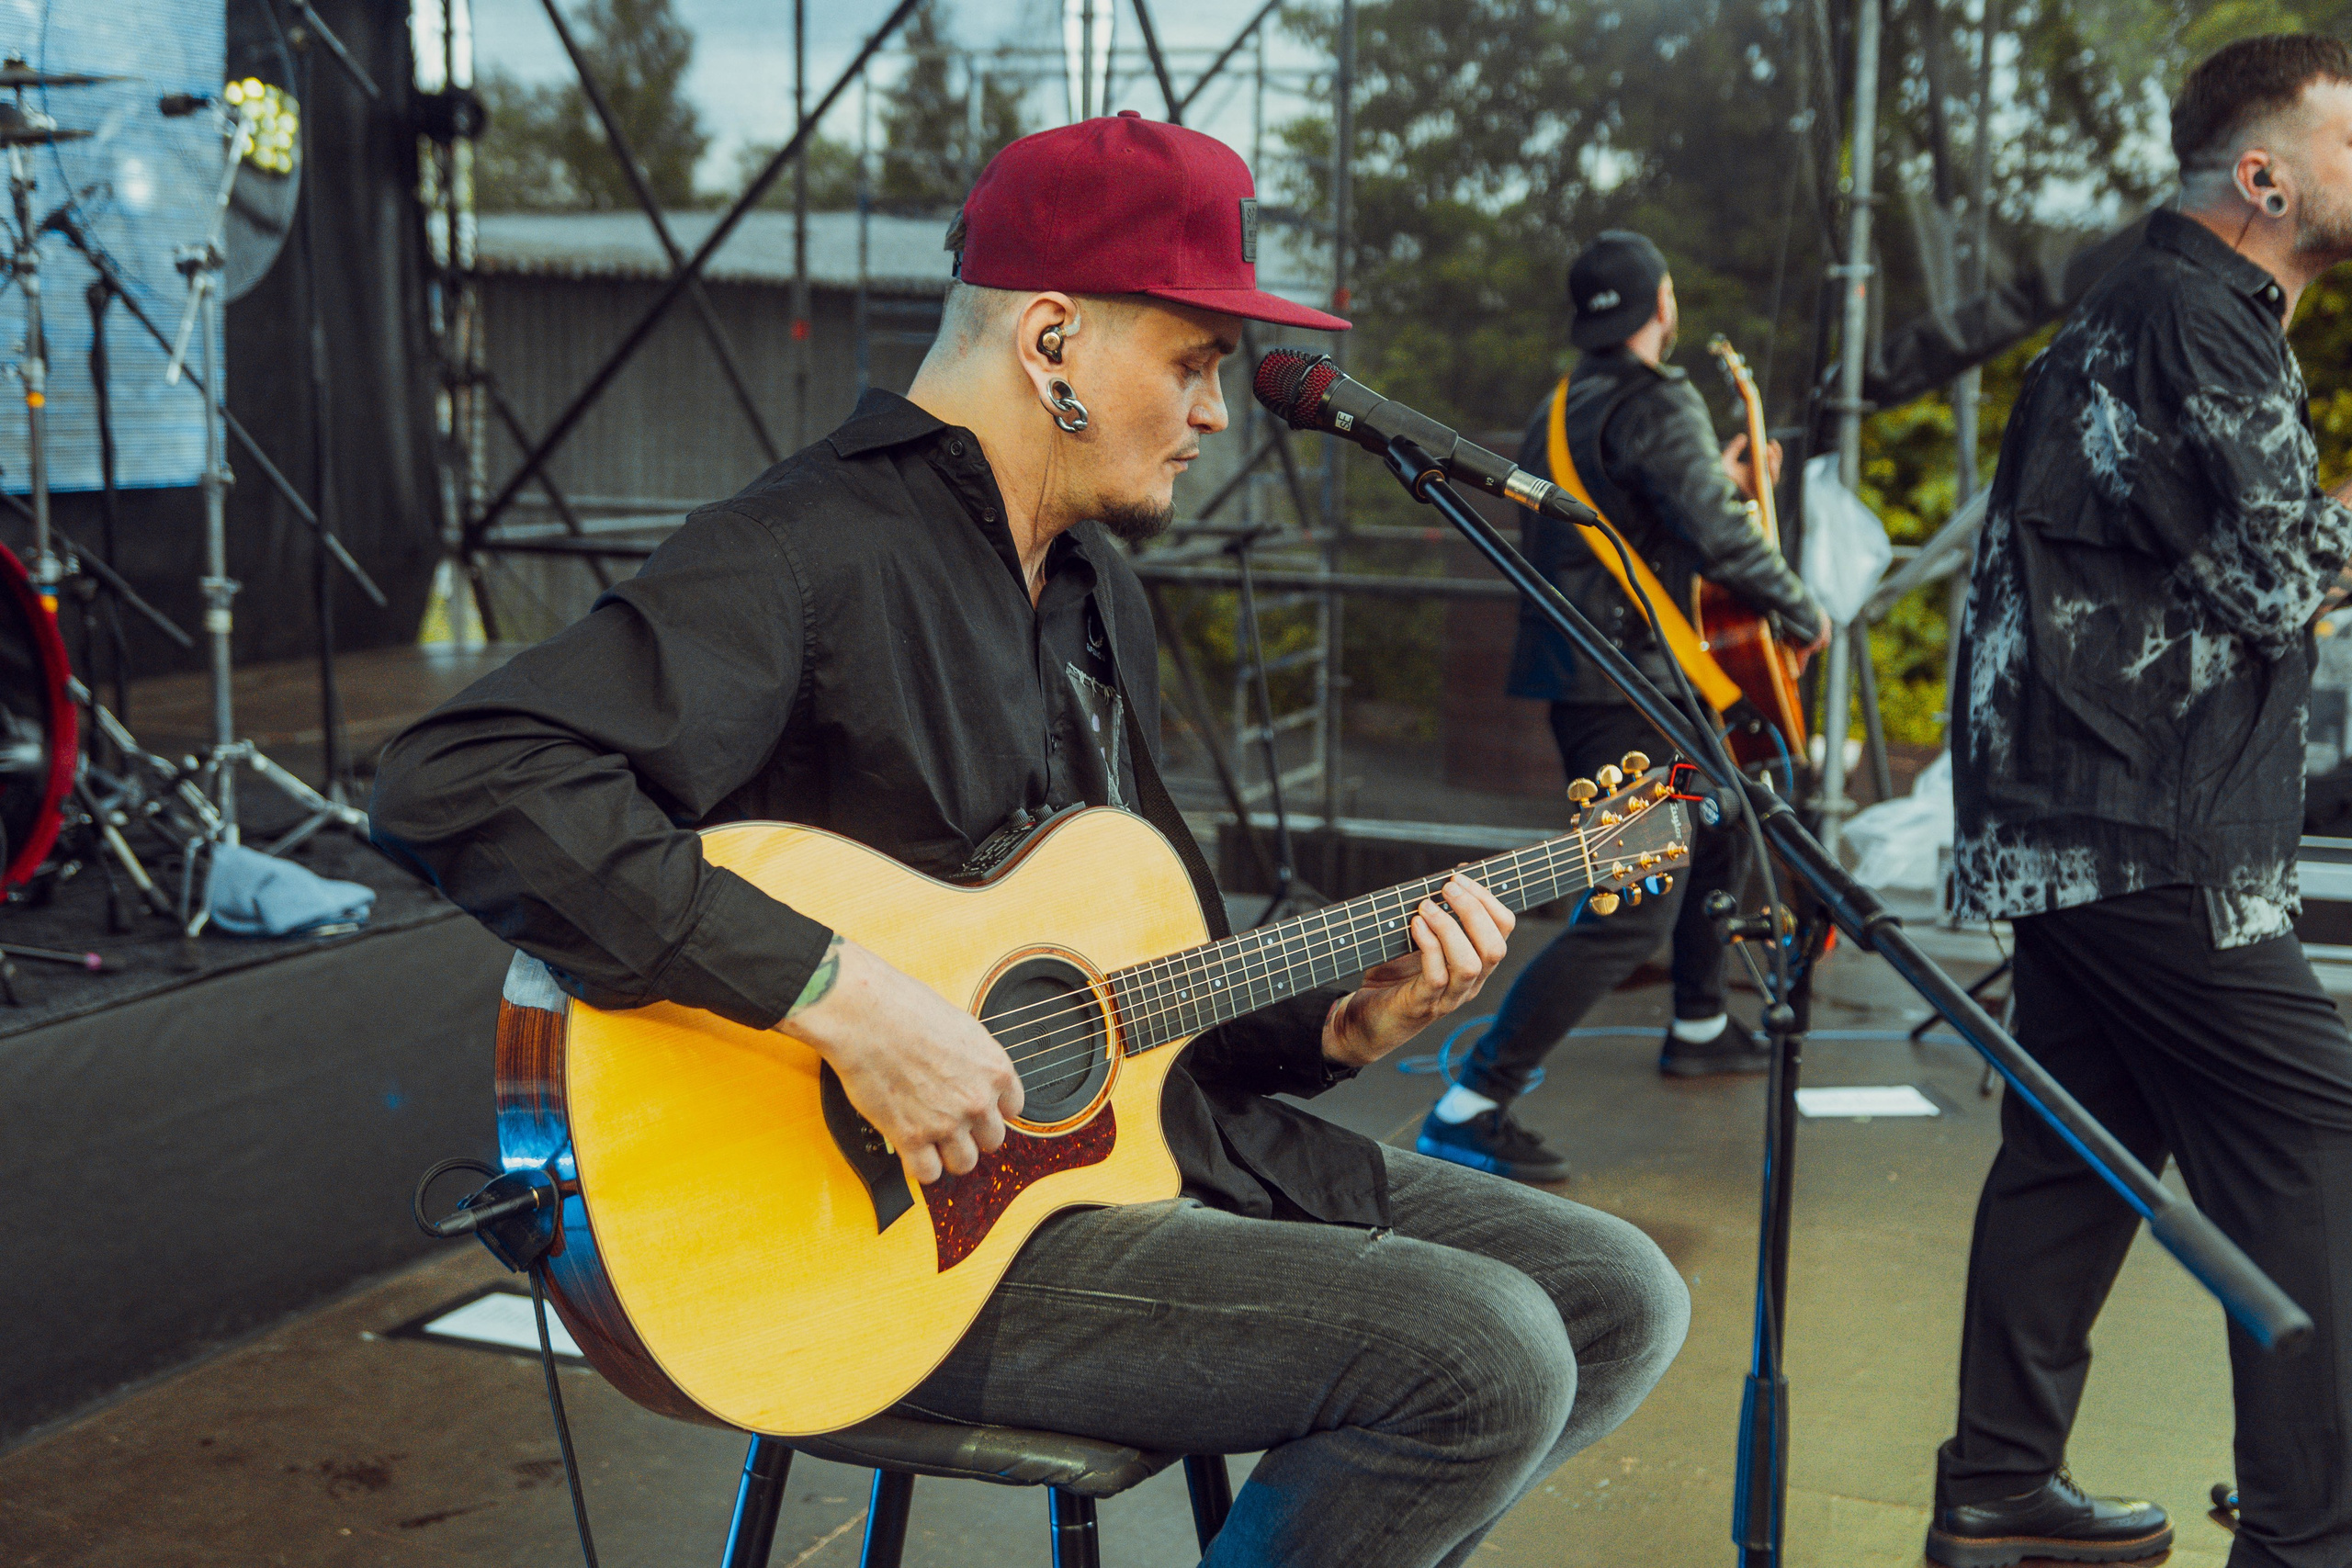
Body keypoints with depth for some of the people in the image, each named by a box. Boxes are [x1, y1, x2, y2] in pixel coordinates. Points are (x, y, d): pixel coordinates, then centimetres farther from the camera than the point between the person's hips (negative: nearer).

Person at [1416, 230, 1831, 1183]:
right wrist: (1803, 613, -9)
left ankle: (1698, 1028, 43)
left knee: (1718, 831, 28)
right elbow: (1718, 540, -24)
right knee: (1635, 913, -13)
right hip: (1627, 687, -10)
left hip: (1577, 676, 10)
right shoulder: (1657, 405, -14)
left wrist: (1720, 483, 28)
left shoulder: (1561, 412, 16)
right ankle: (1471, 1108, -17)